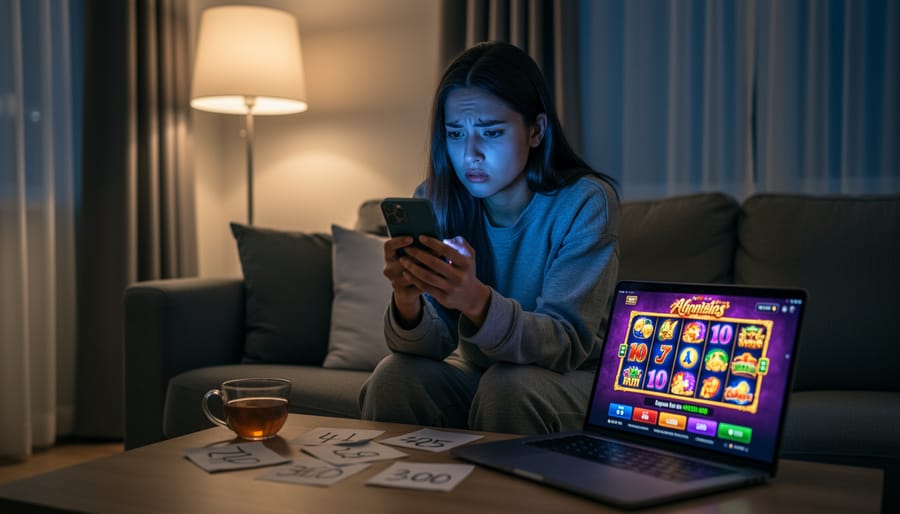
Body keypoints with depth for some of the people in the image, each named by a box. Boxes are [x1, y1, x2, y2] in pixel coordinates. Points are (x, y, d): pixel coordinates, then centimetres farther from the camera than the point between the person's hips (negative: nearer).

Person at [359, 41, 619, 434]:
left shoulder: (585, 203, -19)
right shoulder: (435, 199, -8)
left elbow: (568, 345, -25)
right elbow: (434, 344, -13)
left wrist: (477, 302, -44)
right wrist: (408, 304, -37)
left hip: (572, 379, -2)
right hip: (474, 372, 3)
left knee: (508, 384, -32)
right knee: (393, 376, -23)